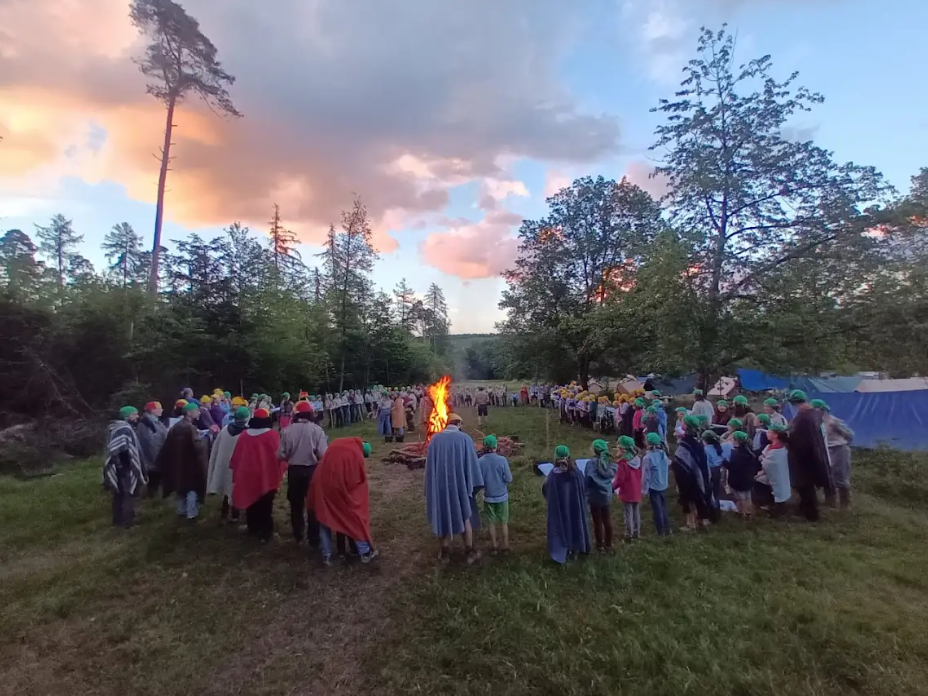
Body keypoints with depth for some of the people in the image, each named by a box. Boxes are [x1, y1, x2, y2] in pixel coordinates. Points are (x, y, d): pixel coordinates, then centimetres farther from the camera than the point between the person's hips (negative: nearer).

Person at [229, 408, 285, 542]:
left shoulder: (244, 435, -3)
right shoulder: (273, 435, -14)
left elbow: (237, 456, 4)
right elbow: (278, 455, -13)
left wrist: (237, 473, 16)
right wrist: (279, 473, -2)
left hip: (248, 476, 4)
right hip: (267, 477, -4)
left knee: (251, 503, 21)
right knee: (265, 506, 6)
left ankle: (253, 528, 34)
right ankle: (265, 533, 7)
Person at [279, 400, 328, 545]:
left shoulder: (288, 430, -9)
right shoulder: (317, 429, -14)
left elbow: (281, 455, -8)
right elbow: (323, 454, -19)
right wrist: (313, 456, 3)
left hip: (294, 471, 2)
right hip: (312, 470, -2)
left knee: (296, 505, 20)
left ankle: (298, 536, 35)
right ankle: (314, 539, 20)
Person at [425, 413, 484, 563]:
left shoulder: (435, 438, -3)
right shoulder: (464, 438, -10)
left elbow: (429, 463, 2)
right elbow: (471, 463, -7)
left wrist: (431, 486, 10)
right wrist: (473, 484, 2)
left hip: (439, 484, 2)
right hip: (459, 484, -2)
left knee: (442, 517, 16)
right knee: (464, 517, 15)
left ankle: (445, 552, 28)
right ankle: (470, 552, 23)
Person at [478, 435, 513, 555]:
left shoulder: (479, 461, -14)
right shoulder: (502, 460, -17)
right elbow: (509, 479, -13)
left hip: (488, 497, 1)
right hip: (502, 496, 0)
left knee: (492, 523, 16)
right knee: (503, 522, 15)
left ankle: (494, 548, 25)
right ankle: (506, 547, 24)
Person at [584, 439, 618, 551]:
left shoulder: (591, 463, -20)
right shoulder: (610, 462, -5)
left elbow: (587, 480, -18)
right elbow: (612, 476, 8)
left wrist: (584, 493, -4)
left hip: (595, 497, -5)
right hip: (607, 495, 5)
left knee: (598, 522, 10)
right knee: (607, 521, 17)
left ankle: (600, 545, 23)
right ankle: (608, 544, 30)